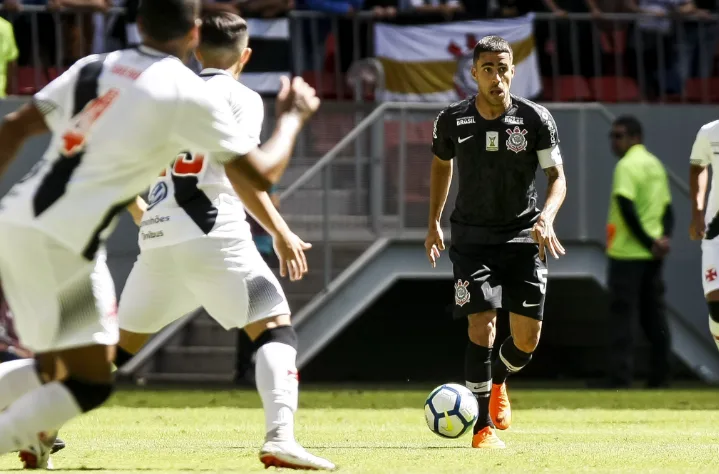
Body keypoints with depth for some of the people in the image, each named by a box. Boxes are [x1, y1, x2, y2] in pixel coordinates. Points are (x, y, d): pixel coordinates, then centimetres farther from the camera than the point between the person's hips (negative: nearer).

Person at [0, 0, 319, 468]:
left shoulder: (93, 68, 15)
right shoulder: (192, 96, -4)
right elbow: (261, 175, 1)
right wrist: (292, 116, 18)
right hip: (56, 244, -7)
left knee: (54, 370, 21)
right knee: (91, 383, 0)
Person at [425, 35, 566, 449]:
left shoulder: (536, 119, -7)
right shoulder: (452, 121, -4)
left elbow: (557, 176, -6)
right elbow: (441, 165, 16)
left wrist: (547, 217, -24)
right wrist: (434, 223, 15)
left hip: (523, 235, 1)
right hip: (472, 236, -1)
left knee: (528, 338, 0)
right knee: (481, 325, -15)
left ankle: (498, 382, 35)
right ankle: (483, 427, -7)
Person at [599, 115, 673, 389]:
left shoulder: (627, 166, -11)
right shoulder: (655, 164, 15)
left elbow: (627, 209, -20)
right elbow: (667, 207, 14)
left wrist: (648, 242, -15)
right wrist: (664, 236, 0)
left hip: (627, 253, -8)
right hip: (652, 255, 8)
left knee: (622, 313, -6)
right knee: (653, 312, 11)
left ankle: (620, 375, -10)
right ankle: (660, 373, 10)